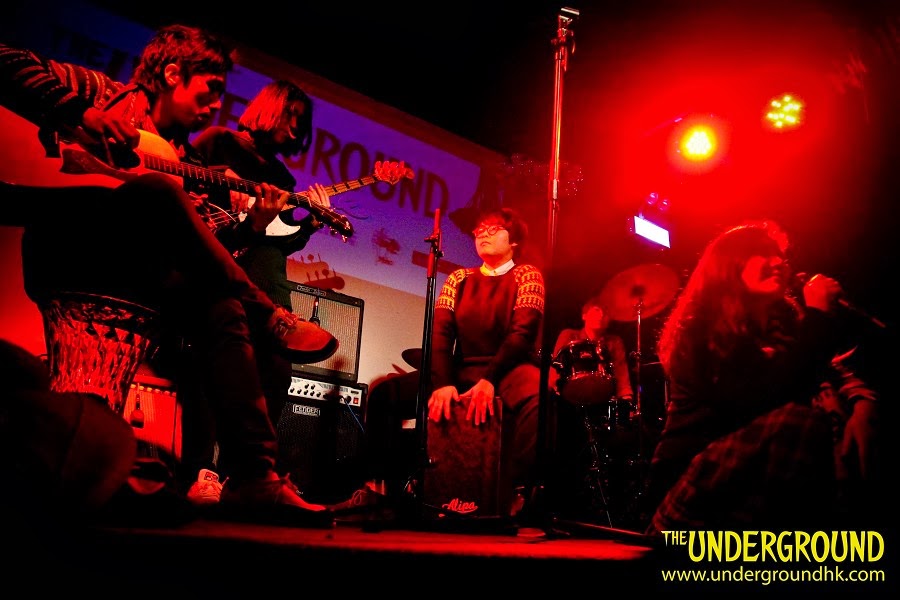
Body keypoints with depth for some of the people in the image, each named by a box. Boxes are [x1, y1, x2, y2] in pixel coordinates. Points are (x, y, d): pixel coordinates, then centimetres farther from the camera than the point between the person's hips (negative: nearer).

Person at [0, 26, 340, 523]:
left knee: (222, 309, -23)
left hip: (128, 267, 5)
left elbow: (197, 238, 11)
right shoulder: (100, 92, 11)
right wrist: (80, 114, -13)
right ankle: (270, 317, -25)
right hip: (62, 250, -4)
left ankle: (254, 477, -27)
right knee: (158, 190, -31)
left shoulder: (183, 160, 22)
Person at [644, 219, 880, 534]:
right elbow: (758, 396, -23)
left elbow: (831, 369, 3)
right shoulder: (702, 326, -11)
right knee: (799, 423, -32)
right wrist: (817, 316, -17)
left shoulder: (784, 316, 13)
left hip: (768, 462, 6)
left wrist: (863, 402, -21)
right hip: (696, 470, -5)